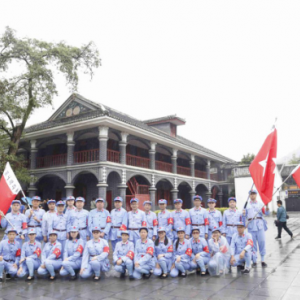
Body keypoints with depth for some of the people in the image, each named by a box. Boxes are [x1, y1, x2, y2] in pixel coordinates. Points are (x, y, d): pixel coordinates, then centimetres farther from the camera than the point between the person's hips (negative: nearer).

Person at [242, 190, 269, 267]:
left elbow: (266, 213, -2)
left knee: (262, 242, -3)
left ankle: (263, 260, 5)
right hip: (251, 226, 0)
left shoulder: (260, 204, 11)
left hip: (260, 225, 0)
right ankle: (254, 260, 10)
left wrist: (267, 207, -21)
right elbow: (244, 217, 12)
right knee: (253, 243, 3)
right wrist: (243, 214, -10)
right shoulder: (246, 205, 12)